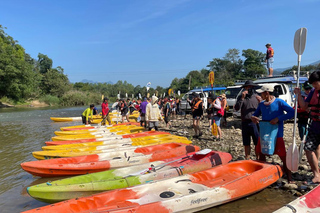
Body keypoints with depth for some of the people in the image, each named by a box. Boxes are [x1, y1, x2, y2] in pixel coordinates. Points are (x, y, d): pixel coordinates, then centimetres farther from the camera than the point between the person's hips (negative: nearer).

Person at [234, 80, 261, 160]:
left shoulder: (257, 96, 6)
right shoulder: (241, 97, 7)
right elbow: (236, 108, -7)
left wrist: (260, 102, -12)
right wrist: (242, 98, -14)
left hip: (255, 123, -1)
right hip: (245, 123, 1)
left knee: (257, 143, 0)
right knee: (246, 143, 10)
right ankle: (247, 159, 22)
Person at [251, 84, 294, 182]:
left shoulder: (279, 102, -9)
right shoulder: (261, 104, 7)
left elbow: (292, 112, -15)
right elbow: (256, 114, 19)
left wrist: (278, 118, -23)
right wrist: (253, 117, -5)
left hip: (276, 134, -6)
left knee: (283, 156, 0)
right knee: (261, 154, 14)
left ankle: (289, 177, 15)